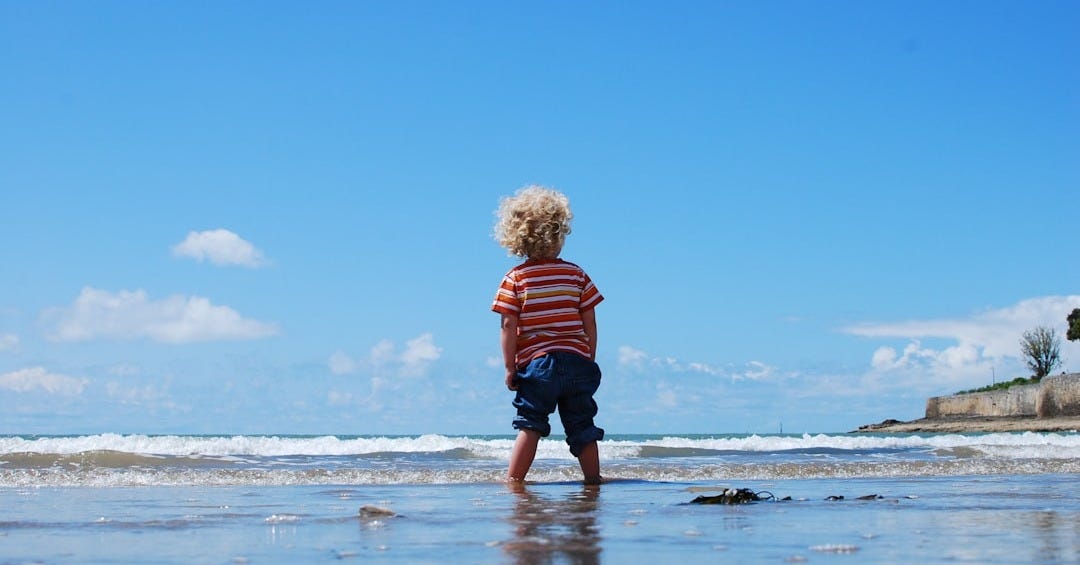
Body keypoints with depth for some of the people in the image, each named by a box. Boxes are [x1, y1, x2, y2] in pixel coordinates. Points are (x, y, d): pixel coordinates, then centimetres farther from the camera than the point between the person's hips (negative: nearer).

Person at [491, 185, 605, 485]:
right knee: (582, 427, 10)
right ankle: (593, 480, 12)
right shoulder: (576, 274, 5)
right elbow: (589, 322, 5)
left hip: (535, 363, -2)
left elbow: (508, 326, -7)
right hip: (577, 361, 2)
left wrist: (510, 367, -2)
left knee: (530, 425, 1)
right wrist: (589, 361, 14)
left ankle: (513, 480, -6)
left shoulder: (515, 279, -1)